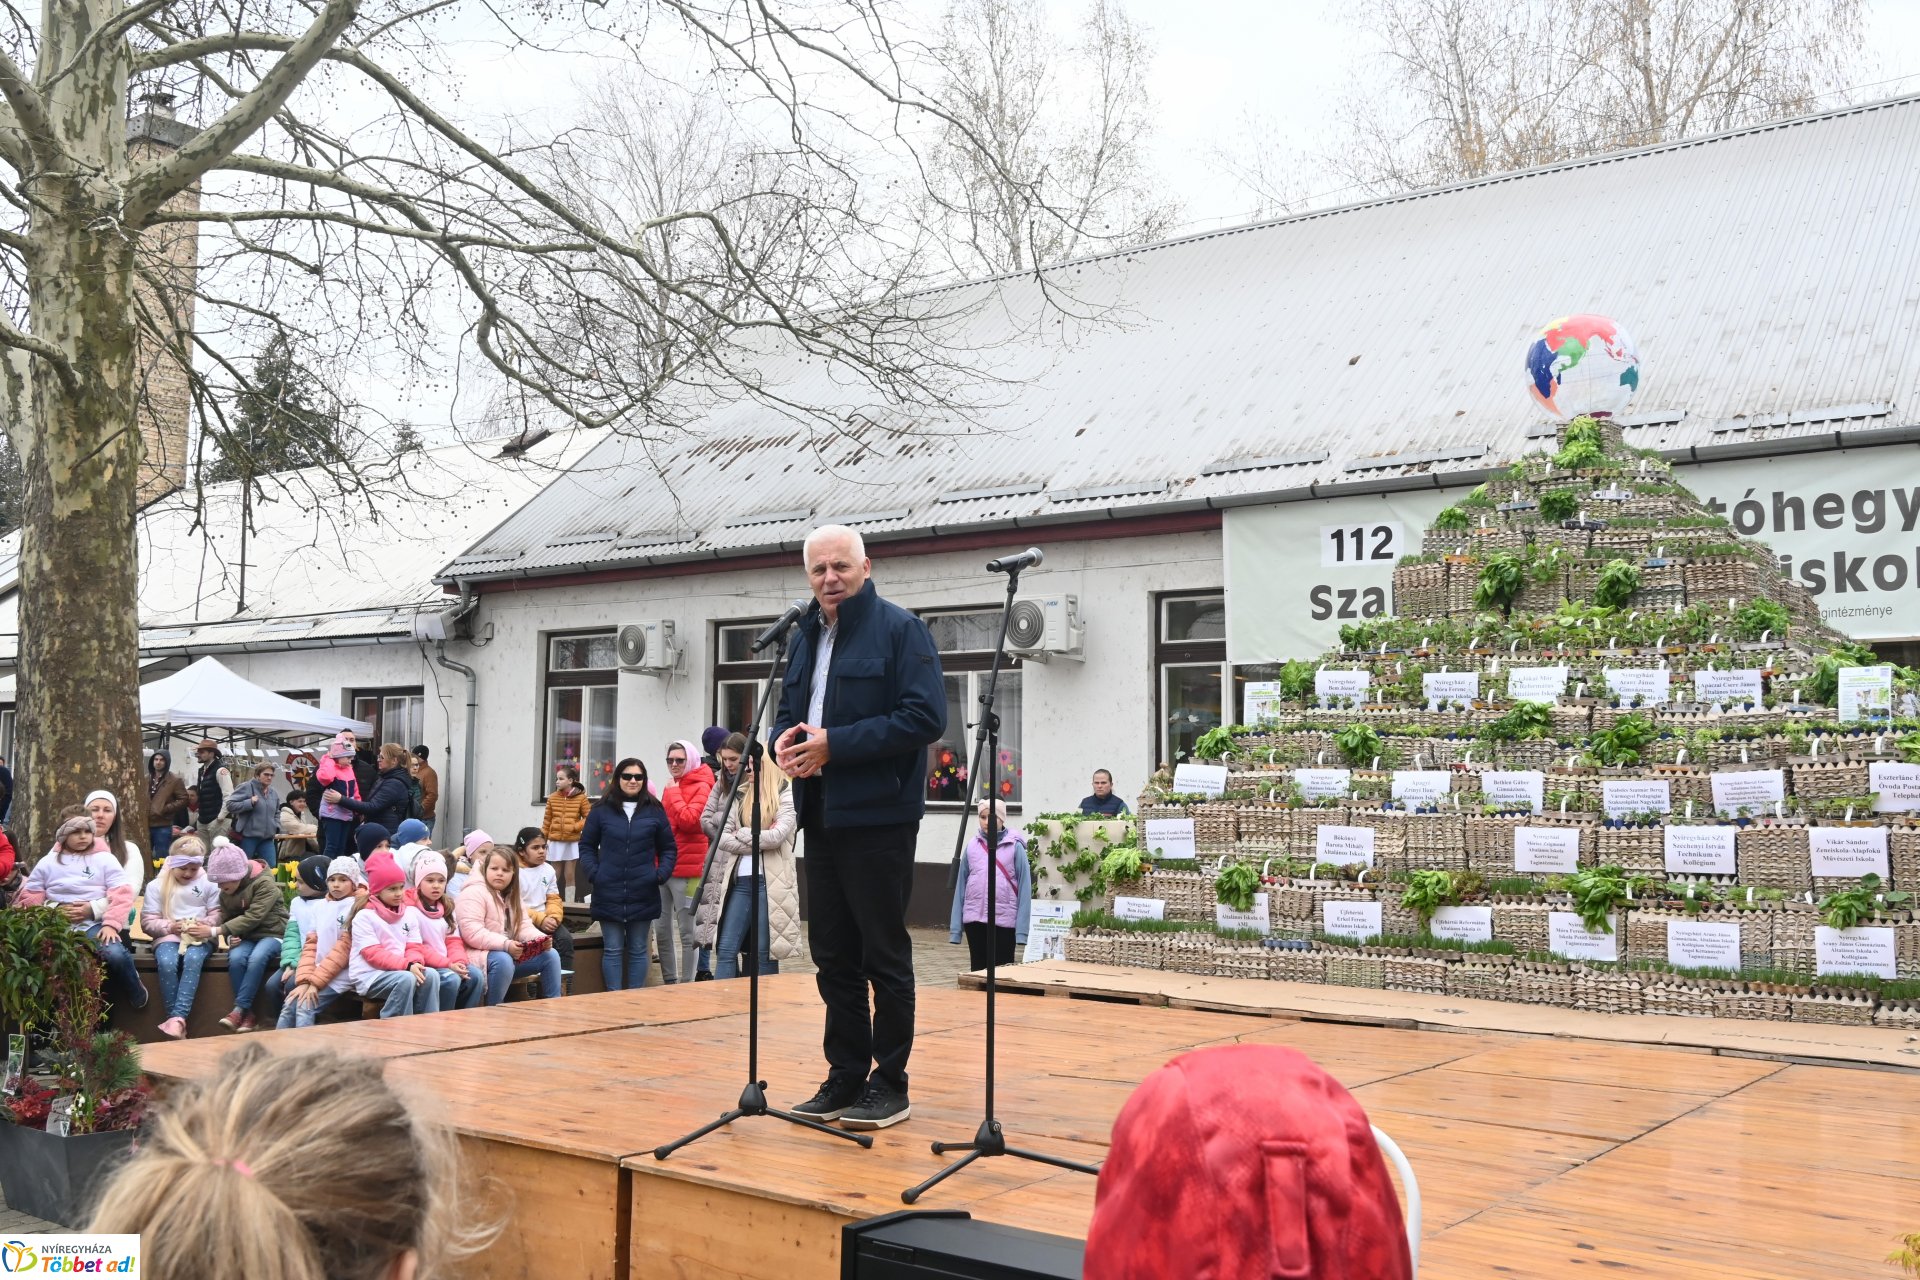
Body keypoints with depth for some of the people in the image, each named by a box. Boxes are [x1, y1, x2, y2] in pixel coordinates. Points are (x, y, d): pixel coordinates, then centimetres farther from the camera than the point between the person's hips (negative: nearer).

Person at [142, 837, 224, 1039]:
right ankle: (178, 1020, -31)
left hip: (199, 937, 0)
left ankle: (178, 1018, -43)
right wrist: (170, 926, -13)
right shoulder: (157, 885, 8)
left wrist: (205, 925, -16)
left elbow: (217, 914, 6)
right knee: (167, 963, -34)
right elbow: (147, 921, 6)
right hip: (168, 937, 0)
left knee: (193, 960, -35)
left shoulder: (209, 883, 9)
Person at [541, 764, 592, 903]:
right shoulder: (552, 797, 2)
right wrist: (542, 839, 3)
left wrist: (576, 827, -15)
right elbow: (547, 820, 5)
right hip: (555, 841, 2)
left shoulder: (581, 798, -4)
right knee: (554, 875, 8)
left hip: (572, 842, -2)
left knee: (569, 875, 4)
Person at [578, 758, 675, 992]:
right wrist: (593, 872, -6)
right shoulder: (602, 810, 2)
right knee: (612, 949, 3)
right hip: (609, 892, -1)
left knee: (638, 950, 9)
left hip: (643, 893, 1)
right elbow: (586, 845, 8)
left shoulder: (654, 811, 4)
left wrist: (662, 873, -5)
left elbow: (668, 848, 10)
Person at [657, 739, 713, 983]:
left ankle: (687, 983, 4)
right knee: (661, 930, 10)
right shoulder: (672, 787, 18)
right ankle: (669, 982, 20)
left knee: (686, 931, -1)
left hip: (686, 869, -8)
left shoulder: (701, 787, -7)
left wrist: (673, 793, -11)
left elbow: (688, 820, -21)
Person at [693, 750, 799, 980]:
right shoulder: (740, 797, 15)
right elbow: (722, 838, 4)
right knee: (726, 950, 0)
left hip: (769, 883, -5)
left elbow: (776, 836, -15)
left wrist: (741, 835, -3)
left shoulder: (786, 797, 0)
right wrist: (758, 843, -8)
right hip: (739, 881, 5)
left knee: (765, 952, 0)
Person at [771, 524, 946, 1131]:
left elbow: (926, 716, -16)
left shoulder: (899, 628, -7)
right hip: (821, 818, 7)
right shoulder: (805, 636, 16)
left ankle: (890, 1083, 11)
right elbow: (788, 711, 26)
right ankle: (846, 1076, 23)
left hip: (879, 818, -7)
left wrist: (836, 744, -19)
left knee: (885, 955, 0)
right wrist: (783, 741, 0)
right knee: (833, 955, 12)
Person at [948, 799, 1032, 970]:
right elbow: (961, 884, 7)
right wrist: (956, 926, 5)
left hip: (1004, 919, -3)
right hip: (975, 918, 3)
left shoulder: (1015, 846, -3)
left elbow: (1024, 885, -4)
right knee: (978, 967, 12)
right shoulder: (972, 845, 5)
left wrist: (1022, 927, -10)